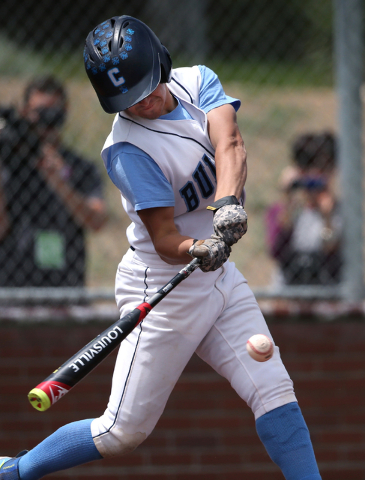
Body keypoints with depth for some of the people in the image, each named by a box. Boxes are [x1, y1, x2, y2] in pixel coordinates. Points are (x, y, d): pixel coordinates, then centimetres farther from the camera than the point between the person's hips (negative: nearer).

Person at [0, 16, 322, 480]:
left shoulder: (196, 81, -2)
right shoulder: (127, 150, -21)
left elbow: (229, 145, -20)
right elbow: (165, 242, -23)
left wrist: (228, 201, -39)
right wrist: (201, 252, -44)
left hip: (219, 277, 6)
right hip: (164, 291, -6)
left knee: (275, 392, -3)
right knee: (124, 432, -1)